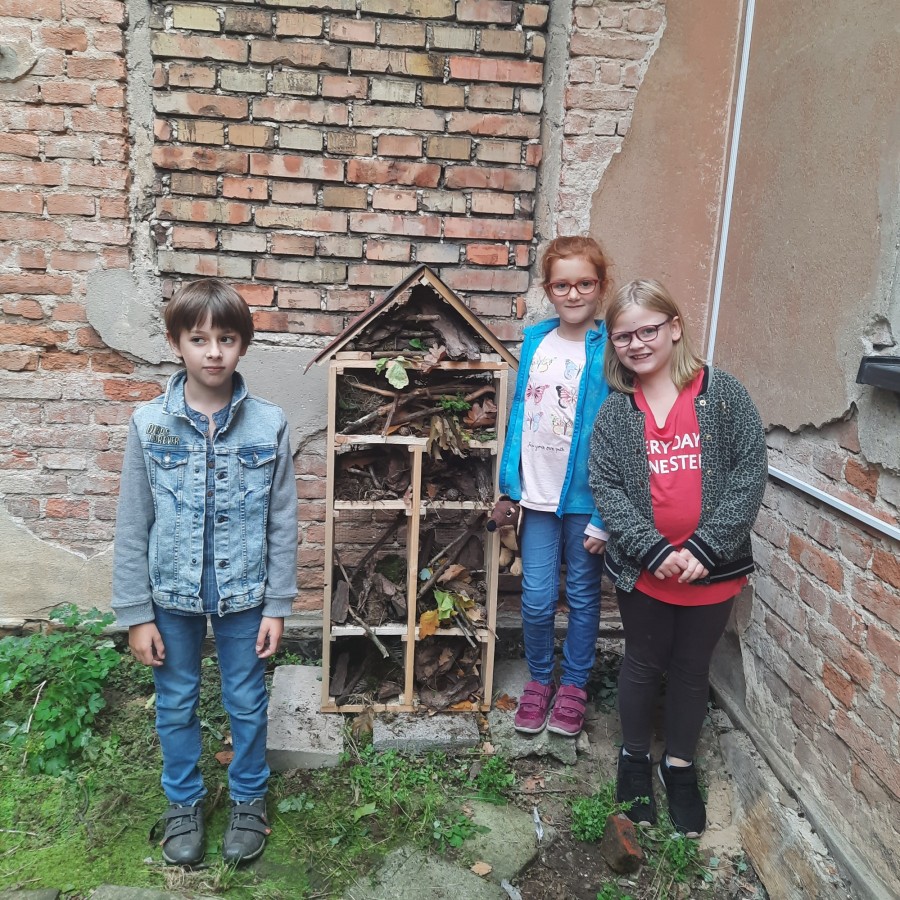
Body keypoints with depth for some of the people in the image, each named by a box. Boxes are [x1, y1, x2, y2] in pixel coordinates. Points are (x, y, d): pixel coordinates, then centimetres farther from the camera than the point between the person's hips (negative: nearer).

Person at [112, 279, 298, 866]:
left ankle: (250, 798, 39)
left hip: (243, 594, 0)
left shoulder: (268, 425, -10)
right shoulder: (149, 424, -10)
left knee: (247, 702, 15)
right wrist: (136, 613, -4)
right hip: (171, 595, 1)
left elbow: (283, 523, -4)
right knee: (176, 705, 17)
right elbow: (133, 527, -5)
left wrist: (277, 605, -4)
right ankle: (184, 802, 41)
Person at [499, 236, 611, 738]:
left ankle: (574, 687, 32)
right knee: (537, 599, 9)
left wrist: (606, 515, -14)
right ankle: (540, 681, 32)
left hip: (585, 497, -3)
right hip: (536, 493, 3)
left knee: (583, 596, 13)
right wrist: (507, 482, 8)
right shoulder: (535, 341, 4)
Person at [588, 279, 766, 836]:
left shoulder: (724, 394, -6)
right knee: (644, 663, 16)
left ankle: (680, 766, 37)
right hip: (643, 570, 1)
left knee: (692, 669, 16)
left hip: (712, 570, 0)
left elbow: (750, 473, -10)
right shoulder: (616, 412, -1)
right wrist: (654, 549, -17)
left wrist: (706, 547, -17)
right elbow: (605, 486, -6)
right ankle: (635, 758, 39)